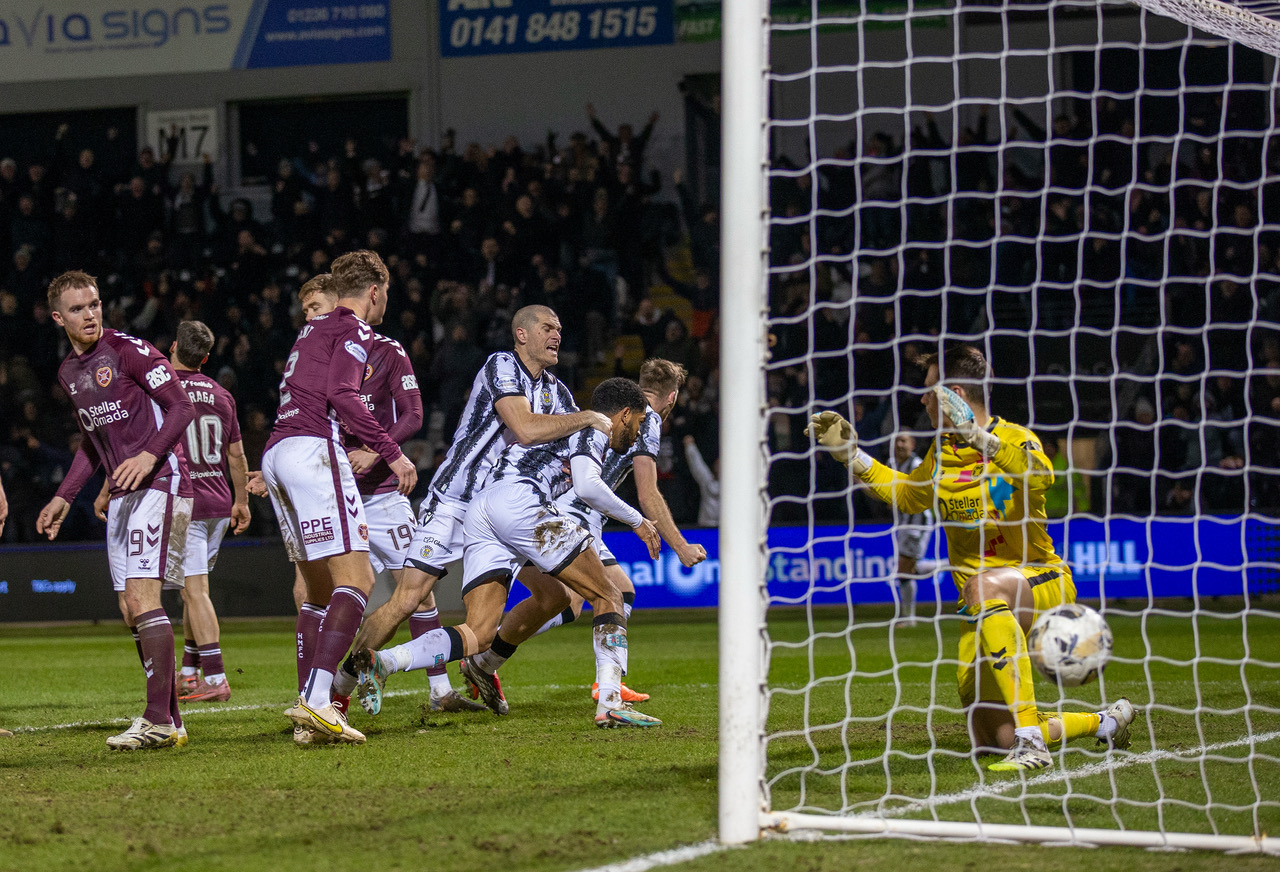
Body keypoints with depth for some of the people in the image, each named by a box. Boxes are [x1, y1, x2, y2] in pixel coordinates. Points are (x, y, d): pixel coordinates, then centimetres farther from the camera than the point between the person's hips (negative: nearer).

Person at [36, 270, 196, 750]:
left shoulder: (129, 350, -8)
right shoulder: (68, 373, 16)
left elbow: (182, 408, -11)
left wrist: (150, 455, -25)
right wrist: (64, 498, 24)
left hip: (160, 481, -8)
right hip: (122, 494, 8)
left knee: (141, 596, -19)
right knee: (131, 611, 4)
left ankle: (158, 720, -21)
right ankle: (170, 721, 9)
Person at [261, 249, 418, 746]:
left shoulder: (313, 329, 27)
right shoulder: (353, 330, 1)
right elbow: (341, 395, -13)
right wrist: (392, 453, -12)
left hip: (275, 453, 9)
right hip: (314, 450, -9)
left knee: (320, 590, 13)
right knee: (355, 581, -16)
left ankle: (309, 708, 6)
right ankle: (315, 700, -31)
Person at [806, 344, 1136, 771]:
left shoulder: (1012, 437, -11)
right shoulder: (942, 452, 9)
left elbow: (1041, 476, -35)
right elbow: (907, 495, 28)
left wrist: (978, 435, -40)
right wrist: (851, 454, 20)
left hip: (1041, 582, -7)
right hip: (982, 610, 7)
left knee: (985, 588, -42)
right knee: (990, 737, -1)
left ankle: (1031, 742, -42)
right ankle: (1107, 722, 26)